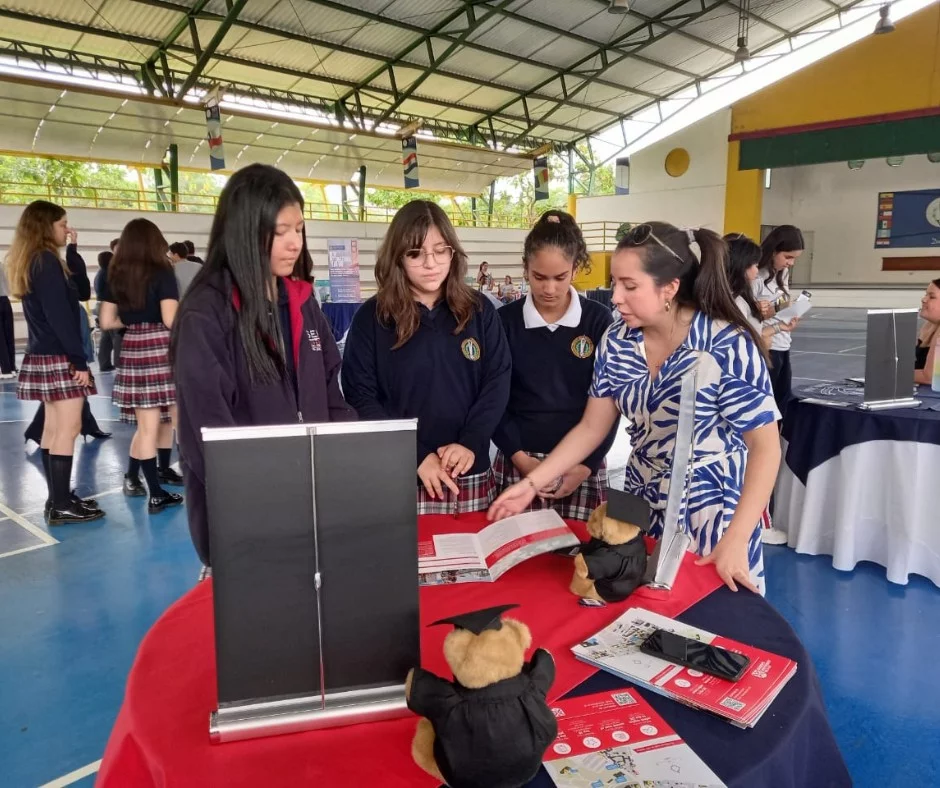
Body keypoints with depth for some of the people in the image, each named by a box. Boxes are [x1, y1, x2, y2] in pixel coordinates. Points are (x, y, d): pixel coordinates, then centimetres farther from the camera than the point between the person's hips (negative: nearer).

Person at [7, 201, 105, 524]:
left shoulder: (31, 263, 16)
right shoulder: (47, 261, -14)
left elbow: (82, 291, 16)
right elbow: (59, 316, -20)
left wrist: (72, 251, 9)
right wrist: (79, 360, -20)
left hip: (43, 356, 10)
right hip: (59, 357, -10)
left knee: (53, 428, 11)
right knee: (68, 428, -7)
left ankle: (58, 499, 18)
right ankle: (61, 506, -4)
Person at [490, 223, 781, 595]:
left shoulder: (728, 346, -20)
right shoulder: (617, 341, -6)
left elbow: (765, 446, -16)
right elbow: (591, 428, 2)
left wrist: (736, 540, -20)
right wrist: (531, 483, -4)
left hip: (714, 514, -4)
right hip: (643, 508, 5)